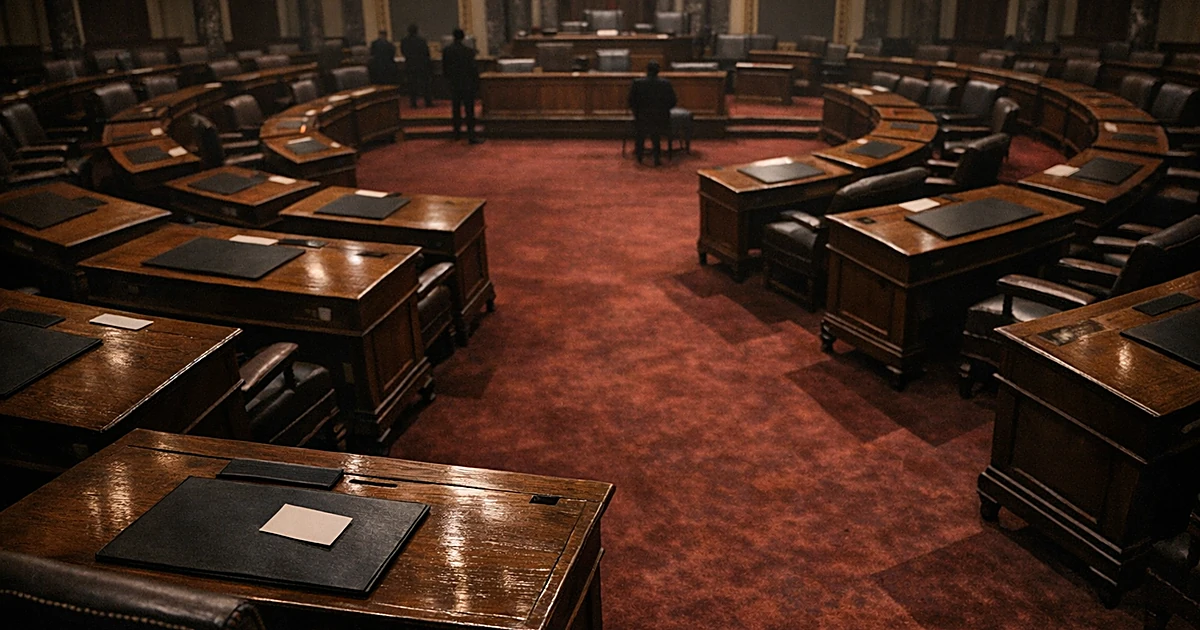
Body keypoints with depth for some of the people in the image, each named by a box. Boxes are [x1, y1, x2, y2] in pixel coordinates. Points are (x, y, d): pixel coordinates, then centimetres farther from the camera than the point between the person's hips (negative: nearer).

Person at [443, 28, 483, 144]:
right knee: (469, 111, -2)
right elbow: (473, 69, -11)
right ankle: (471, 136, -5)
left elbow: (444, 69, 4)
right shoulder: (468, 51, -13)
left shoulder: (446, 51, -2)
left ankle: (456, 133, 24)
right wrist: (476, 84, -1)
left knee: (455, 110, 16)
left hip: (453, 85, 4)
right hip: (467, 85, -4)